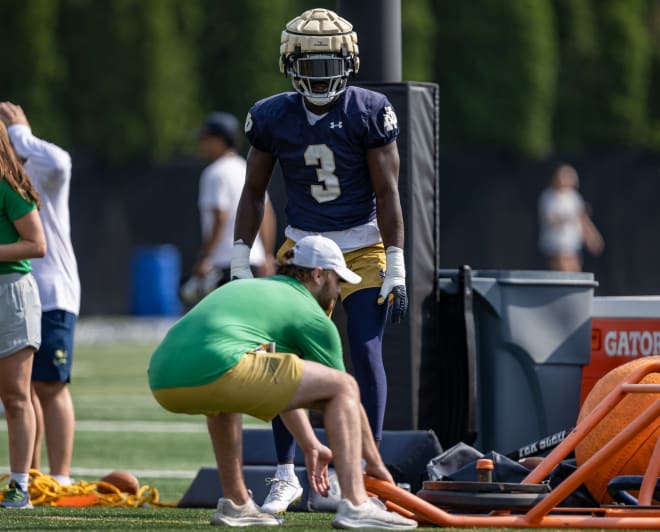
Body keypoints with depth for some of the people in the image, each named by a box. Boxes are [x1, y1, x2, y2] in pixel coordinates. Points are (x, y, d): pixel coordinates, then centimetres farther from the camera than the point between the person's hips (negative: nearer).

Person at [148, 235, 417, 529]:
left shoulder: (245, 287, 37)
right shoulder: (312, 316, 15)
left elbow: (282, 388, 45)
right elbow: (346, 394, 20)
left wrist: (310, 446, 50)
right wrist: (375, 464, 30)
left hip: (162, 382, 8)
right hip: (216, 368, -8)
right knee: (343, 386, 4)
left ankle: (234, 503, 36)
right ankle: (355, 505, -7)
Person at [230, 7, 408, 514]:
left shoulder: (368, 112, -12)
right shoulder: (273, 117, -5)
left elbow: (387, 193, -10)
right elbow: (254, 192, 5)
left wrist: (396, 268, -13)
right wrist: (240, 263, 0)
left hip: (363, 249, -2)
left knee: (366, 353, -11)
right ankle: (286, 475, 7)